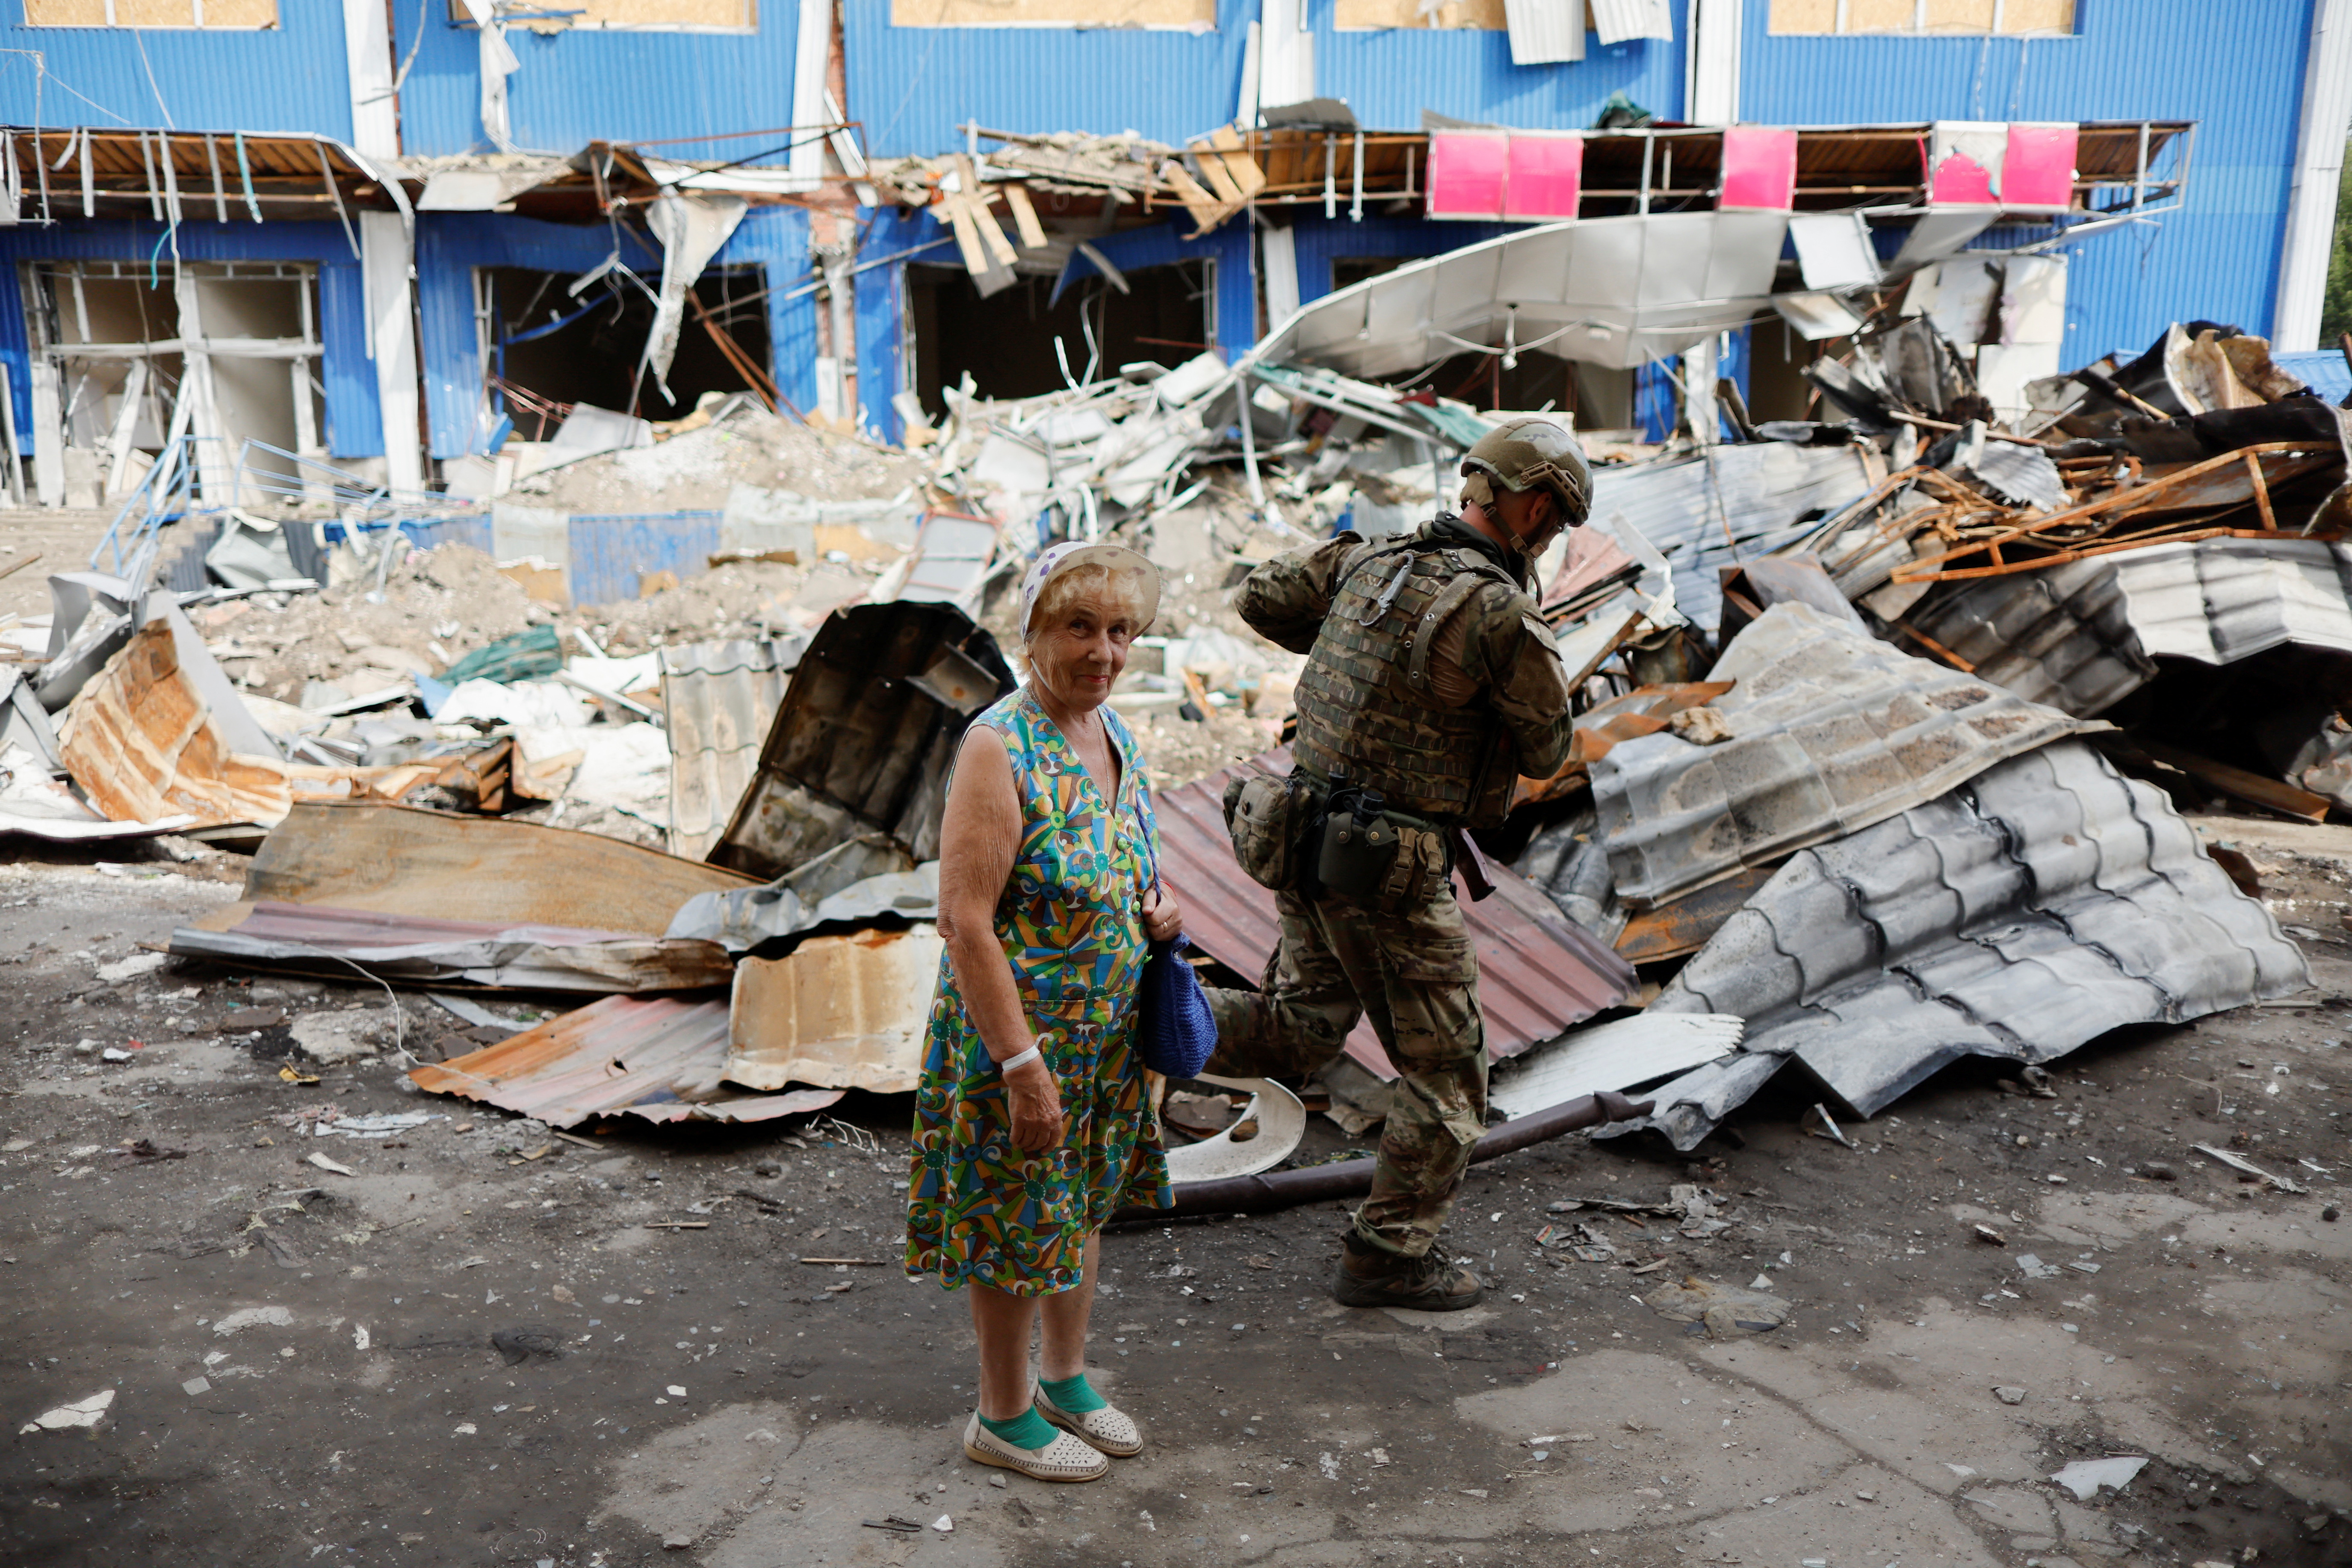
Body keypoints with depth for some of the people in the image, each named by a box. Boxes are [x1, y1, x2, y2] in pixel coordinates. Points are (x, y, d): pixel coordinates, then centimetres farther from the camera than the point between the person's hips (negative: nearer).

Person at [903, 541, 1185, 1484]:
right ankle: (1004, 1418, 28)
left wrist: (1154, 912, -2)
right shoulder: (999, 749, -22)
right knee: (1019, 1224, 7)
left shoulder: (1111, 732, 4)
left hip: (1106, 1030, 8)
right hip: (1021, 1028, -8)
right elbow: (965, 921, -24)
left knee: (1084, 1202, 21)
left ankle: (1066, 1380, 41)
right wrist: (1023, 1067, -25)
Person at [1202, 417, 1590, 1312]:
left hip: (1303, 842, 7)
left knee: (1301, 1031, 26)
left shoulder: (1367, 560, 3)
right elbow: (1545, 750, -4)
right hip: (1390, 875, -7)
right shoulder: (1501, 613, -17)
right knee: (1444, 1075, 11)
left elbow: (1259, 600, 16)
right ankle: (1390, 1257, 21)